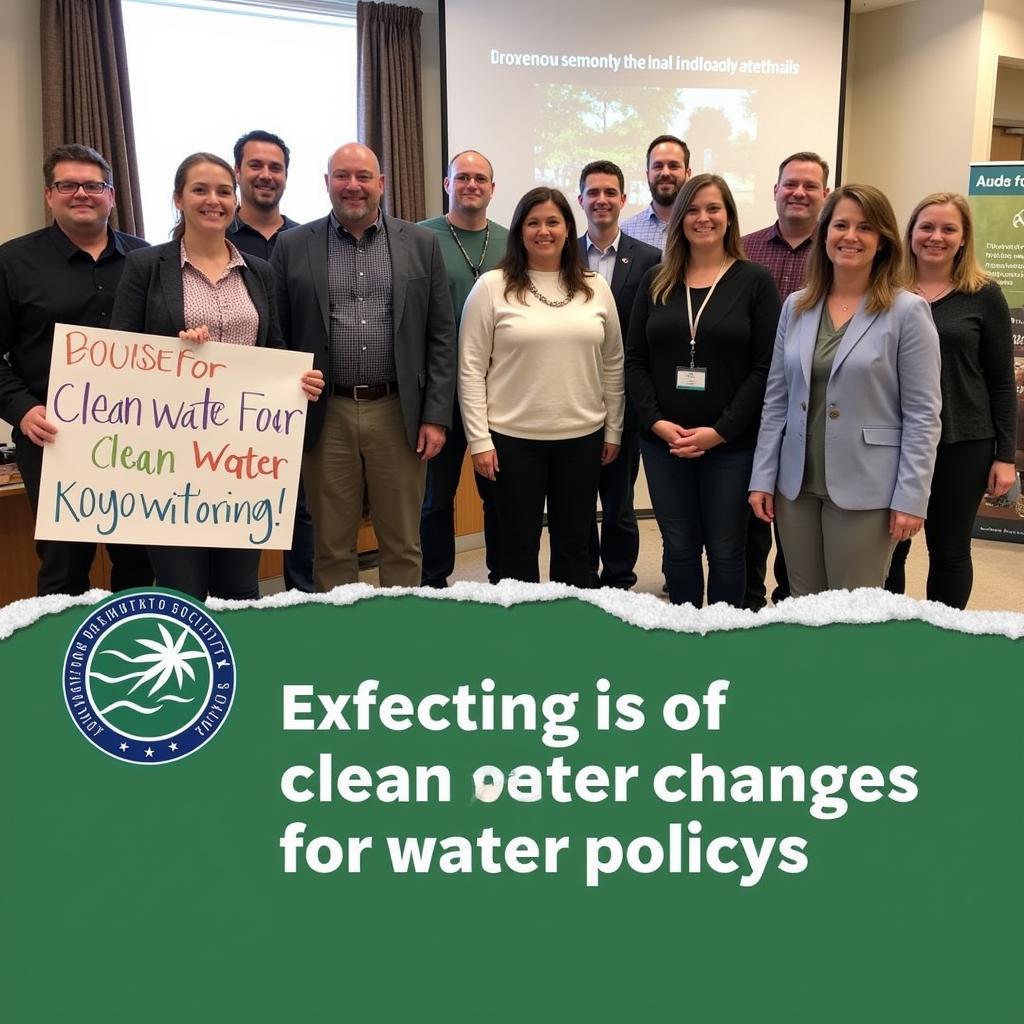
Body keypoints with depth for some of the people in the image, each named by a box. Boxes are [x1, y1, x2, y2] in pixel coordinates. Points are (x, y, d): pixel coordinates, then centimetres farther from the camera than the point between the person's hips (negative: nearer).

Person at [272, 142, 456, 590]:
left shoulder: (421, 243, 5)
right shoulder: (293, 247, 4)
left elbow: (441, 336, 3)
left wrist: (436, 416, -3)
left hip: (399, 414, 0)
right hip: (326, 416, 0)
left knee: (403, 545, 10)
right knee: (332, 547, 10)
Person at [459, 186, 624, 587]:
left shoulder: (595, 288, 6)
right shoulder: (491, 287, -4)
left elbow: (612, 364, 11)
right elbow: (471, 369, -5)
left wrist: (613, 430, 8)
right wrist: (479, 439, -9)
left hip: (582, 437, 3)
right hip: (513, 438, -3)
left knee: (575, 544, 13)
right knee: (519, 545, 8)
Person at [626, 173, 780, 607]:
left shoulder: (755, 280, 0)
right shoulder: (656, 281, 9)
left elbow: (765, 367, -6)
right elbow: (634, 359, 6)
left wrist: (720, 431, -13)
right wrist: (656, 421, -8)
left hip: (731, 443, -2)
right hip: (663, 441, 3)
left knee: (725, 551, 5)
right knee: (679, 549, 9)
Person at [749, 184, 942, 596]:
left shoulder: (907, 311, -7)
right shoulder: (796, 307, 7)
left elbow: (922, 415, -8)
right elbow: (776, 400, 8)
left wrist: (910, 497, -12)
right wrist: (763, 477, 3)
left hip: (864, 489, -4)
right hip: (797, 483, 4)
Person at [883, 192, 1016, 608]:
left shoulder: (983, 295, -1)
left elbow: (1001, 382, 1)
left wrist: (1005, 455, -3)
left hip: (962, 444, -1)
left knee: (949, 550, 11)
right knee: (889, 548, 8)